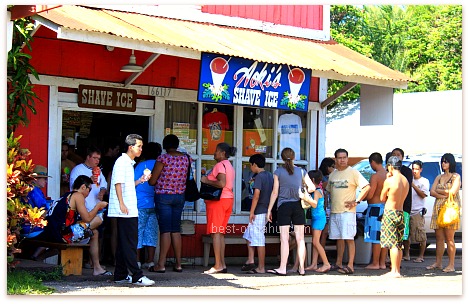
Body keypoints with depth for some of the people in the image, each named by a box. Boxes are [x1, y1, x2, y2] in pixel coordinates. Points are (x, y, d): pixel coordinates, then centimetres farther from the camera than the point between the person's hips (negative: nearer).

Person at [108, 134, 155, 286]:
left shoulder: (129, 163, 21)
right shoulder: (122, 162, -8)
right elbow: (118, 184, -16)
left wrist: (139, 181, 13)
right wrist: (122, 204, -21)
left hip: (129, 210, 10)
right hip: (124, 210, -10)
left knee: (124, 243, 11)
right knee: (130, 243, -11)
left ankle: (120, 275, 14)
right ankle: (137, 276, -13)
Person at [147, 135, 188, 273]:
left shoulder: (163, 158, -11)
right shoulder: (186, 158, 4)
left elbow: (152, 181, -8)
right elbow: (188, 178, 9)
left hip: (163, 196, -5)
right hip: (180, 197, 5)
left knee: (165, 230, -6)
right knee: (176, 229, 10)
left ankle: (161, 264, -5)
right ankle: (178, 264, 10)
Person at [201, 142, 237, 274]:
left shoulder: (220, 165, -11)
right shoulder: (229, 166, 20)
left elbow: (221, 183, -23)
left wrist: (206, 181, -13)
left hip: (218, 200, -10)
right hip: (228, 199, 10)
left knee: (215, 232, -9)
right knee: (220, 233, 11)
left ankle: (218, 265, -12)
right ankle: (222, 264, 8)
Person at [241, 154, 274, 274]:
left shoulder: (259, 177, -13)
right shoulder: (270, 176, 13)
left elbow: (256, 194, -21)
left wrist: (252, 211, -18)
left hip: (259, 212, -9)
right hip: (267, 211, 9)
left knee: (259, 239, -4)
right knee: (248, 235, 17)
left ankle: (261, 268, -1)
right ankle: (250, 261, 13)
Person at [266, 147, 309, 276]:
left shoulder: (278, 172, -2)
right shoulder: (301, 171, 4)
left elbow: (275, 192, -2)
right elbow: (311, 188, 7)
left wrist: (269, 209, 4)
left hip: (284, 206, -2)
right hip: (298, 206, 2)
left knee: (284, 238, -4)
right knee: (300, 238, 4)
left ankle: (282, 268, -7)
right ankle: (301, 268, 5)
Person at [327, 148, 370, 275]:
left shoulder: (353, 172, -4)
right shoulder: (333, 174, 15)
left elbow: (366, 187, -10)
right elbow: (329, 190, 29)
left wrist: (356, 201, -12)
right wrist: (329, 203, 15)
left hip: (347, 211, -6)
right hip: (334, 211, 7)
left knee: (348, 238, -9)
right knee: (338, 238, 10)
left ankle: (350, 265, -10)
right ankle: (338, 264, 16)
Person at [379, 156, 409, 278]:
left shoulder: (389, 181, -14)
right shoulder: (405, 181, 6)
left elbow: (382, 198, -1)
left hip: (390, 213, -7)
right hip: (401, 212, 7)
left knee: (392, 243, -6)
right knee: (398, 244, 11)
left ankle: (395, 271, -7)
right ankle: (397, 270, 16)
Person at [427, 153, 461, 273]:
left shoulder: (456, 177, 3)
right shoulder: (439, 177, 18)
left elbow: (453, 192, -11)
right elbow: (432, 192, 8)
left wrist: (439, 191, 1)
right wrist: (444, 195, -8)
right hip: (438, 208, 5)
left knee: (449, 238, -7)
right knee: (439, 238, 3)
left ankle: (451, 265, -6)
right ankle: (438, 263, 8)